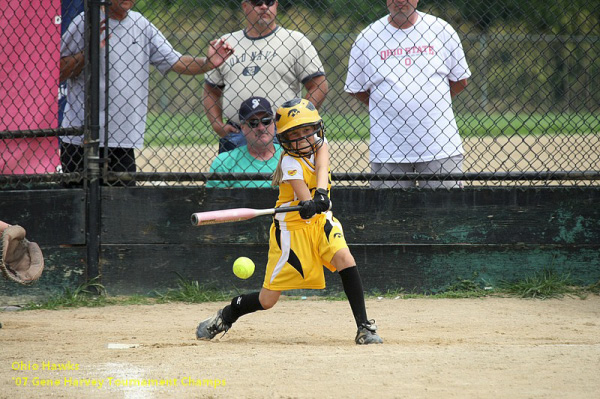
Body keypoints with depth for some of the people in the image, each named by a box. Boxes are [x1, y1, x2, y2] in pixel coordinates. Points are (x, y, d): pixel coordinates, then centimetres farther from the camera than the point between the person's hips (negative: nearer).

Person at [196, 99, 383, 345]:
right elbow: (301, 189, -36)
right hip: (292, 227, -5)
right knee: (267, 301, -3)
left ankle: (364, 327, -19)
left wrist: (321, 194, -43)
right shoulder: (290, 162, -19)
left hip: (320, 221, 5)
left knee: (344, 259, -25)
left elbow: (322, 168, -24)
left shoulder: (319, 144, -4)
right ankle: (226, 316, 27)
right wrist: (308, 203, -58)